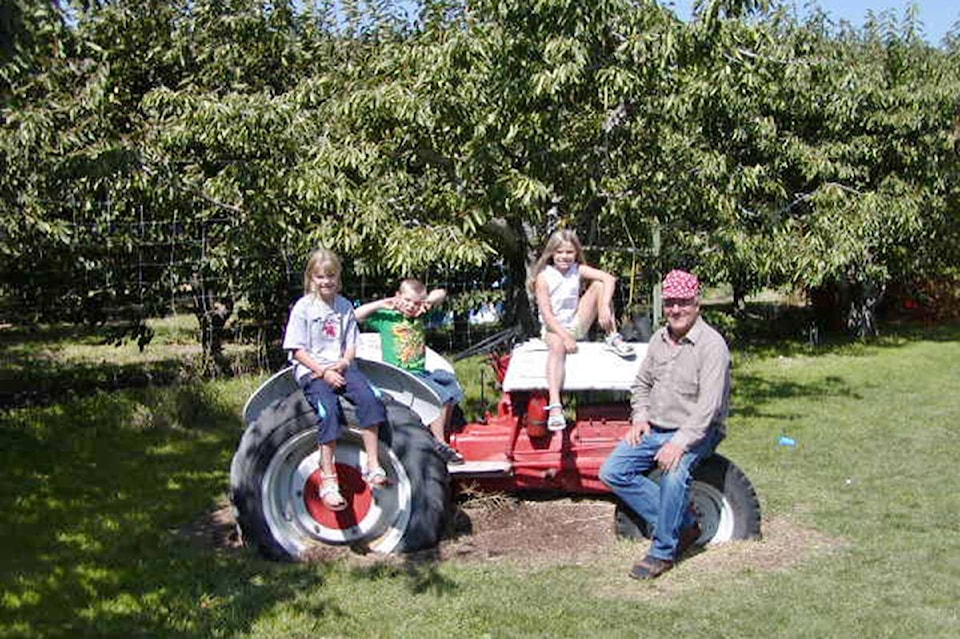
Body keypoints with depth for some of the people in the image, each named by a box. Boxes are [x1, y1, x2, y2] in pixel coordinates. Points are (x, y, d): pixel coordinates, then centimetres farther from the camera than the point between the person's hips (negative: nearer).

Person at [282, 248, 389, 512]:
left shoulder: (344, 306, 11)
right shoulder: (303, 307, -1)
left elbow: (351, 344, 13)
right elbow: (297, 350, -5)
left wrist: (343, 363, -8)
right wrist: (323, 372, -14)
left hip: (340, 367, 4)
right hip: (311, 371, -4)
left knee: (368, 397, -25)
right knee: (329, 409, -31)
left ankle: (373, 466, -23)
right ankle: (328, 480, -27)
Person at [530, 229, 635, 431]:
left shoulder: (578, 270, -1)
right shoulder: (544, 277, -11)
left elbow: (609, 278, -15)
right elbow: (546, 314, -17)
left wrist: (604, 306, -31)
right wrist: (565, 336, -29)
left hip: (576, 325, 4)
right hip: (554, 328, -4)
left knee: (599, 285, -8)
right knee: (558, 346, -40)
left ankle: (613, 338, -8)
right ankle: (555, 407, -52)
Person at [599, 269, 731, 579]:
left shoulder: (712, 345, -14)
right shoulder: (660, 338, 8)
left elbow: (709, 406, -22)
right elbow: (642, 382, 19)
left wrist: (680, 442, -31)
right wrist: (640, 418, 2)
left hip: (695, 431, -7)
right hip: (654, 428, 7)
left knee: (674, 473, -35)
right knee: (613, 472, -8)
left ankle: (663, 551, -16)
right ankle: (684, 521, -4)